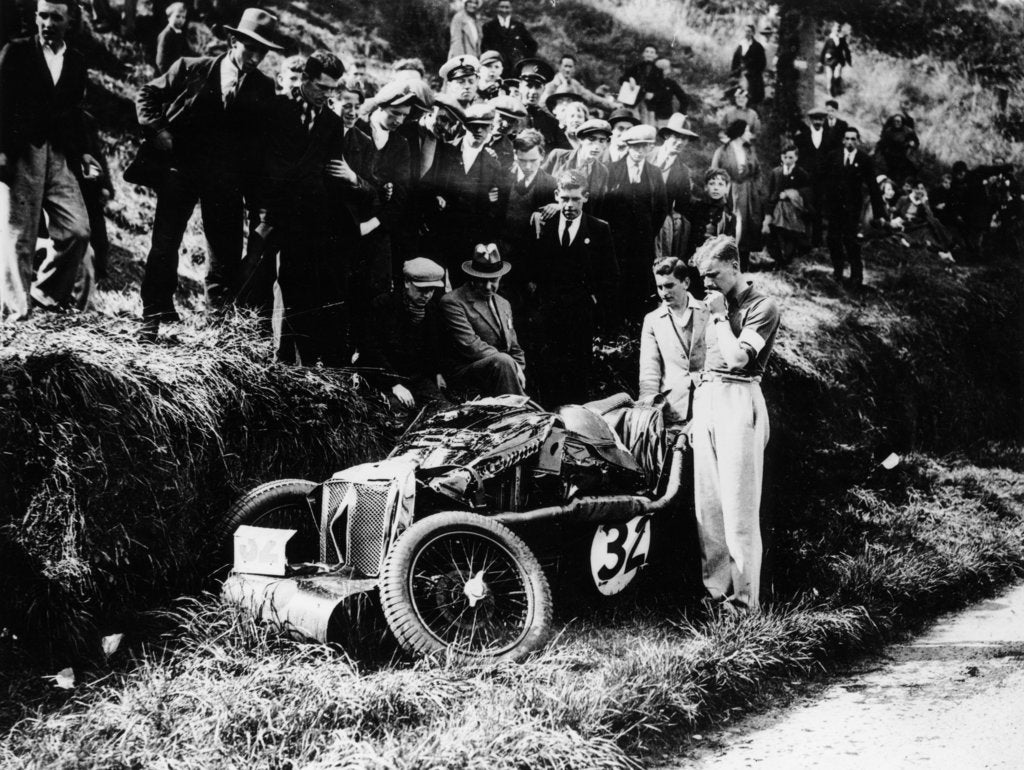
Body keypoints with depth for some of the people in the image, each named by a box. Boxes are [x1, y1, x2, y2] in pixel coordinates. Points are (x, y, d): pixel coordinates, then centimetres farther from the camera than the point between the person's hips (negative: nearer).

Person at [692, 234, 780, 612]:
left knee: (738, 505, -8)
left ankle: (744, 598, -2)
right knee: (706, 503, 6)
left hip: (738, 400, -7)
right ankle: (714, 587, 12)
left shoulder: (762, 307, -5)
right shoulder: (717, 305, 17)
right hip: (706, 397, 7)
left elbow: (737, 358, -17)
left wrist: (719, 316, -7)